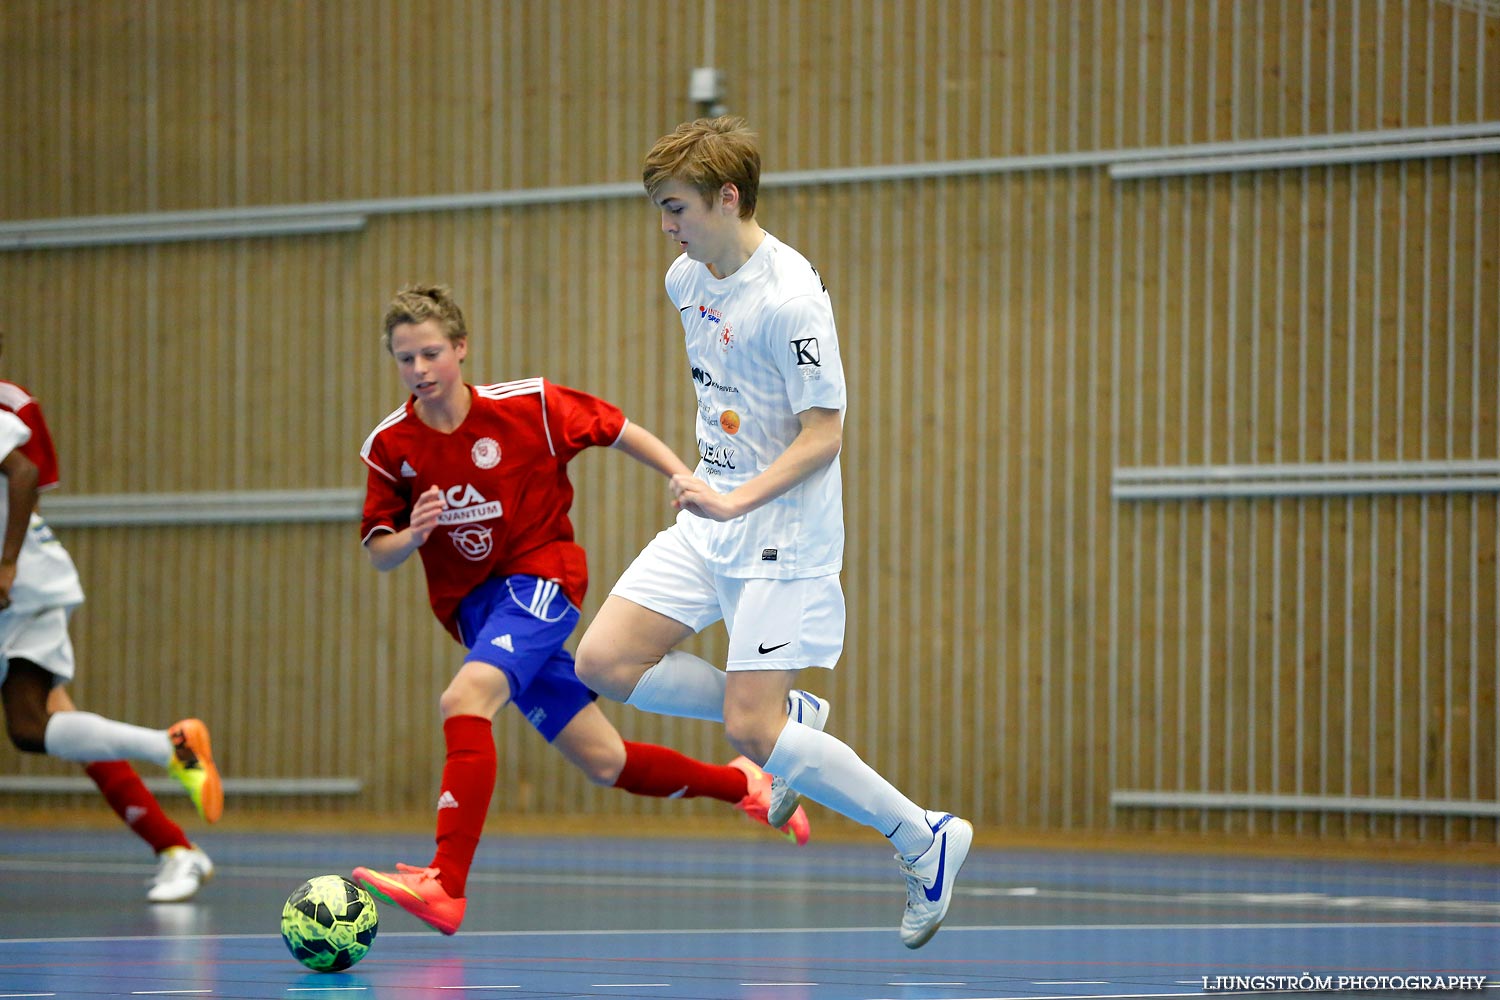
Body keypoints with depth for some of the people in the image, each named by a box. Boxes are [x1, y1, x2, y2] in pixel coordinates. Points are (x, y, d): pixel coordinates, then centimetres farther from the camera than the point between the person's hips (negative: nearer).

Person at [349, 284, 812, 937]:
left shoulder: (527, 406, -10)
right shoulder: (389, 446, -3)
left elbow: (620, 432, 2)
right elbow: (377, 554, 2)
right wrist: (411, 536, -20)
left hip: (541, 575, -4)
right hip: (471, 606, 4)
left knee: (466, 699, -31)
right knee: (602, 764, 6)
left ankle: (447, 884, -39)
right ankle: (742, 783, 31)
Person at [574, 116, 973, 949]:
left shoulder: (790, 298, -21)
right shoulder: (687, 280, 6)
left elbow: (825, 433, -22)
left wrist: (736, 500, -30)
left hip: (782, 534, -8)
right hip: (709, 521, 8)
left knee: (749, 730, -12)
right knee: (605, 662, -2)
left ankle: (927, 841, 3)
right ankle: (790, 717, 15)